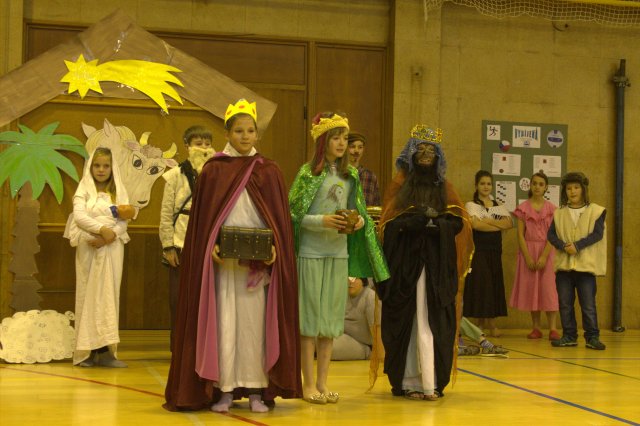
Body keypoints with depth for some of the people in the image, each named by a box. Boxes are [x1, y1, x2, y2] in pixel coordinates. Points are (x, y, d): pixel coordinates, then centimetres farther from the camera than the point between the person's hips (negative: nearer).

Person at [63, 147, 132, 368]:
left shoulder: (119, 191, 11)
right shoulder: (84, 190, 6)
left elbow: (124, 222, 0)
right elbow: (79, 216, -10)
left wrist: (109, 237, -17)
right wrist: (102, 229, -22)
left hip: (112, 249, 2)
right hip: (88, 249, -2)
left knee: (108, 295, -2)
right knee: (88, 294, -2)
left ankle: (105, 350, -3)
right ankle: (87, 350, -3)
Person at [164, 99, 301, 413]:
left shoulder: (269, 172, 6)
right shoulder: (213, 170, 4)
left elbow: (280, 218, 5)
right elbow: (201, 217, 3)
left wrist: (275, 247, -11)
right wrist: (210, 246, -12)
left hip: (259, 259, 1)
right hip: (222, 259, 0)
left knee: (255, 321, 1)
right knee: (223, 322, -1)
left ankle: (256, 390, 7)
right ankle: (224, 390, 5)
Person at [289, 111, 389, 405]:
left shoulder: (351, 175, 10)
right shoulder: (308, 172, -3)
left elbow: (358, 211, 16)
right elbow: (295, 215, -6)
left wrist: (360, 221, -5)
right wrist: (323, 221, -20)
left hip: (339, 252, 5)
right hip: (311, 252, -5)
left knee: (331, 318, 8)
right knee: (310, 317, -1)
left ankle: (323, 382, 16)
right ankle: (309, 384, 7)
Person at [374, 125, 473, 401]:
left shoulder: (444, 187, 14)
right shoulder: (400, 184, 6)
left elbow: (459, 222, 4)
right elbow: (391, 223, -5)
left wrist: (434, 222, -14)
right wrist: (423, 217, -17)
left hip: (437, 265, 2)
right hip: (407, 262, -2)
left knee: (434, 323, -3)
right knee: (409, 322, -4)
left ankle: (431, 381, -1)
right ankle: (407, 381, -2)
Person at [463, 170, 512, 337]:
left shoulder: (499, 206, 14)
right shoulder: (471, 205, 1)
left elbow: (509, 223, -3)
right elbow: (476, 224, -16)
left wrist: (488, 221, -13)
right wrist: (499, 225, -9)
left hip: (495, 250, 4)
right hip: (479, 249, -4)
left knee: (494, 284, 2)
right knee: (480, 284, -7)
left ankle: (491, 322, 8)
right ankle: (481, 322, -2)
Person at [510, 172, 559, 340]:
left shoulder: (551, 208, 3)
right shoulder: (523, 208, 3)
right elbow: (520, 234, -2)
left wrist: (544, 256, -14)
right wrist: (528, 257, -11)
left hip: (546, 252, -1)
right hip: (528, 251, 1)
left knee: (549, 289, -6)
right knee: (531, 288, 2)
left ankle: (552, 328, -7)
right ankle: (536, 328, 9)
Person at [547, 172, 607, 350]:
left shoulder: (596, 211, 1)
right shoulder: (559, 213, 10)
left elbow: (597, 234, -8)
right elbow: (551, 234, 3)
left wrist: (577, 245, -18)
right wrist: (564, 246, -16)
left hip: (586, 265, -3)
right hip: (563, 265, 3)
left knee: (588, 305, -3)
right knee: (565, 304, 6)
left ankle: (592, 337, 5)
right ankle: (569, 336, 15)